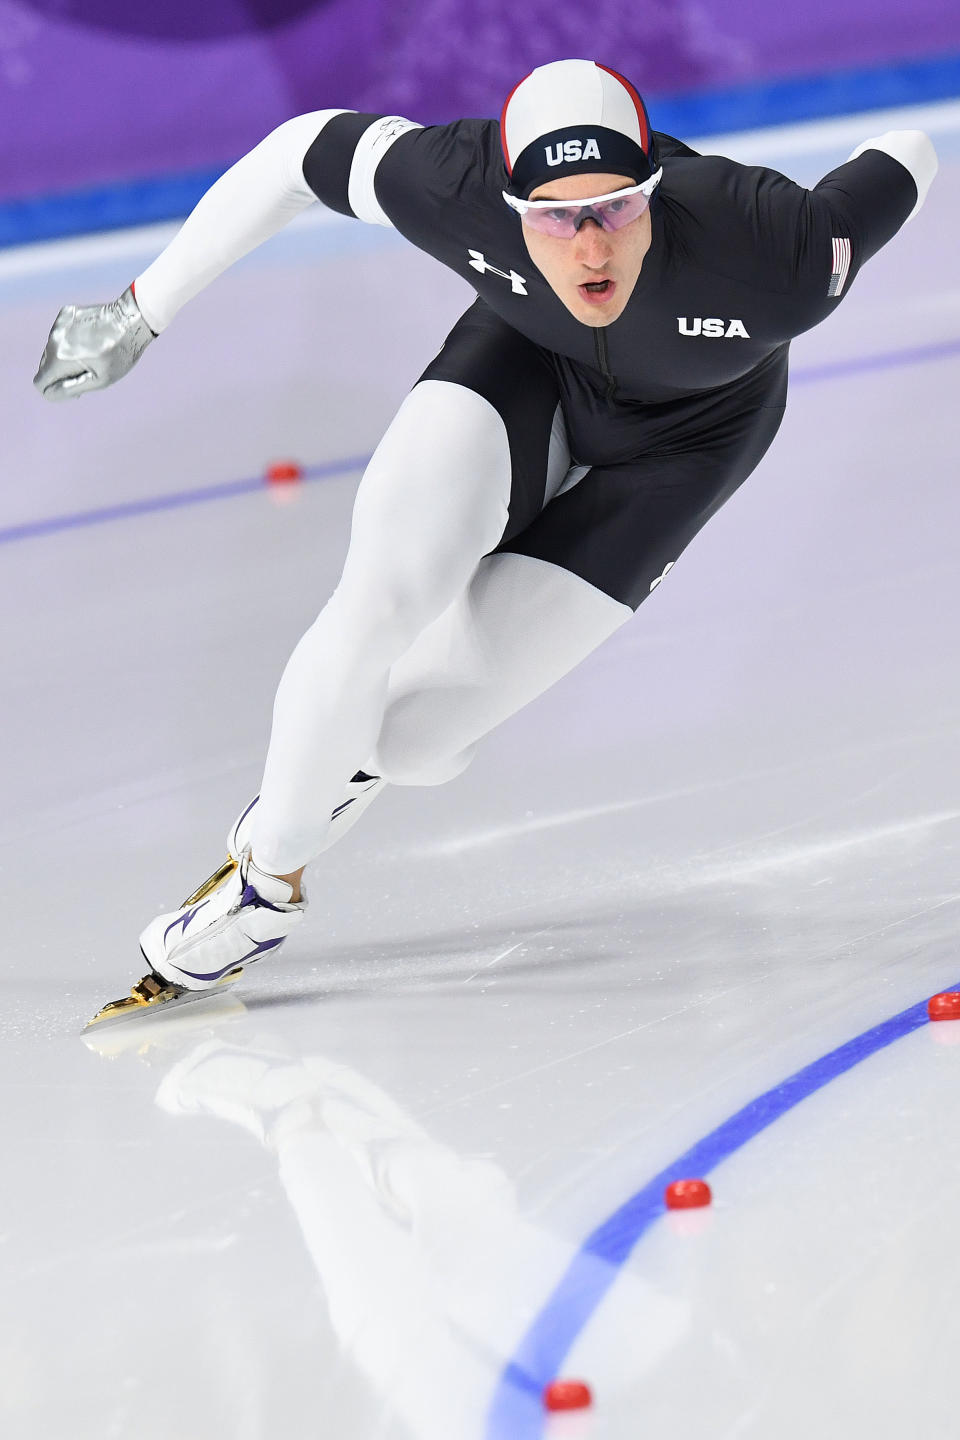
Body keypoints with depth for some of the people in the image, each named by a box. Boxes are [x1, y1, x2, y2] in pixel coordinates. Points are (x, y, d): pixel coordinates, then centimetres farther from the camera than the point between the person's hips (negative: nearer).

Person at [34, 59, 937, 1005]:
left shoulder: (775, 260, -41)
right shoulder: (458, 189, -35)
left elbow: (907, 161, -22)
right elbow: (301, 152, -18)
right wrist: (138, 314, -11)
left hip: (679, 437, -1)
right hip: (526, 359, 2)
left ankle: (353, 763, 27)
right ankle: (268, 876, 4)